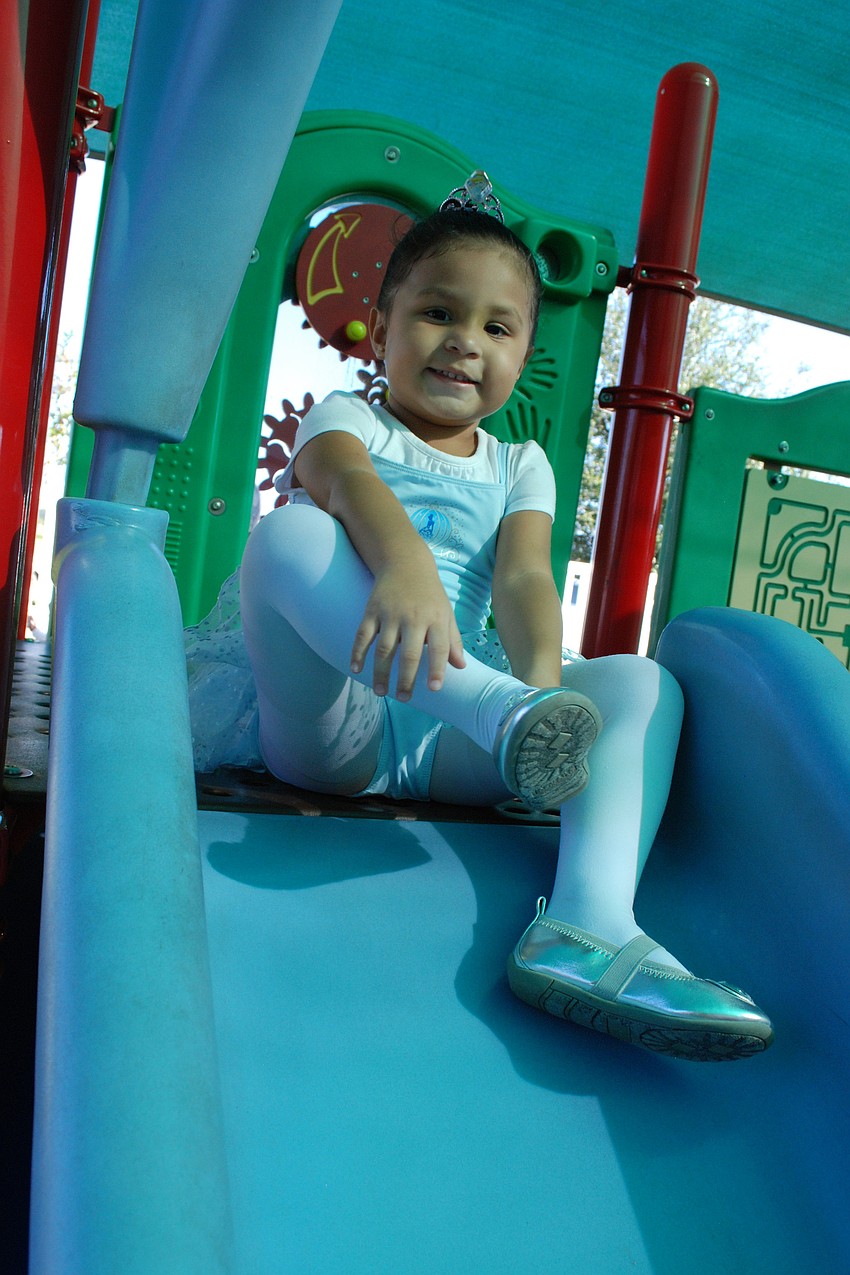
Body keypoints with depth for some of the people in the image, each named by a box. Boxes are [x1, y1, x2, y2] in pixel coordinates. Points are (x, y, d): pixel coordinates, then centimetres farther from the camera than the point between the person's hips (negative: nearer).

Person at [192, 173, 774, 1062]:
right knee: (288, 533, -27)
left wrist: (544, 672, -24)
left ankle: (587, 922, -40)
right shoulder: (346, 418, 9)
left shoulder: (520, 469, 19)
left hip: (451, 745, 3)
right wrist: (403, 566, -41)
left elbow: (523, 578, -1)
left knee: (643, 685, -16)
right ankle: (501, 708, -45)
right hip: (329, 725, -3)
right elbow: (349, 480, -17)